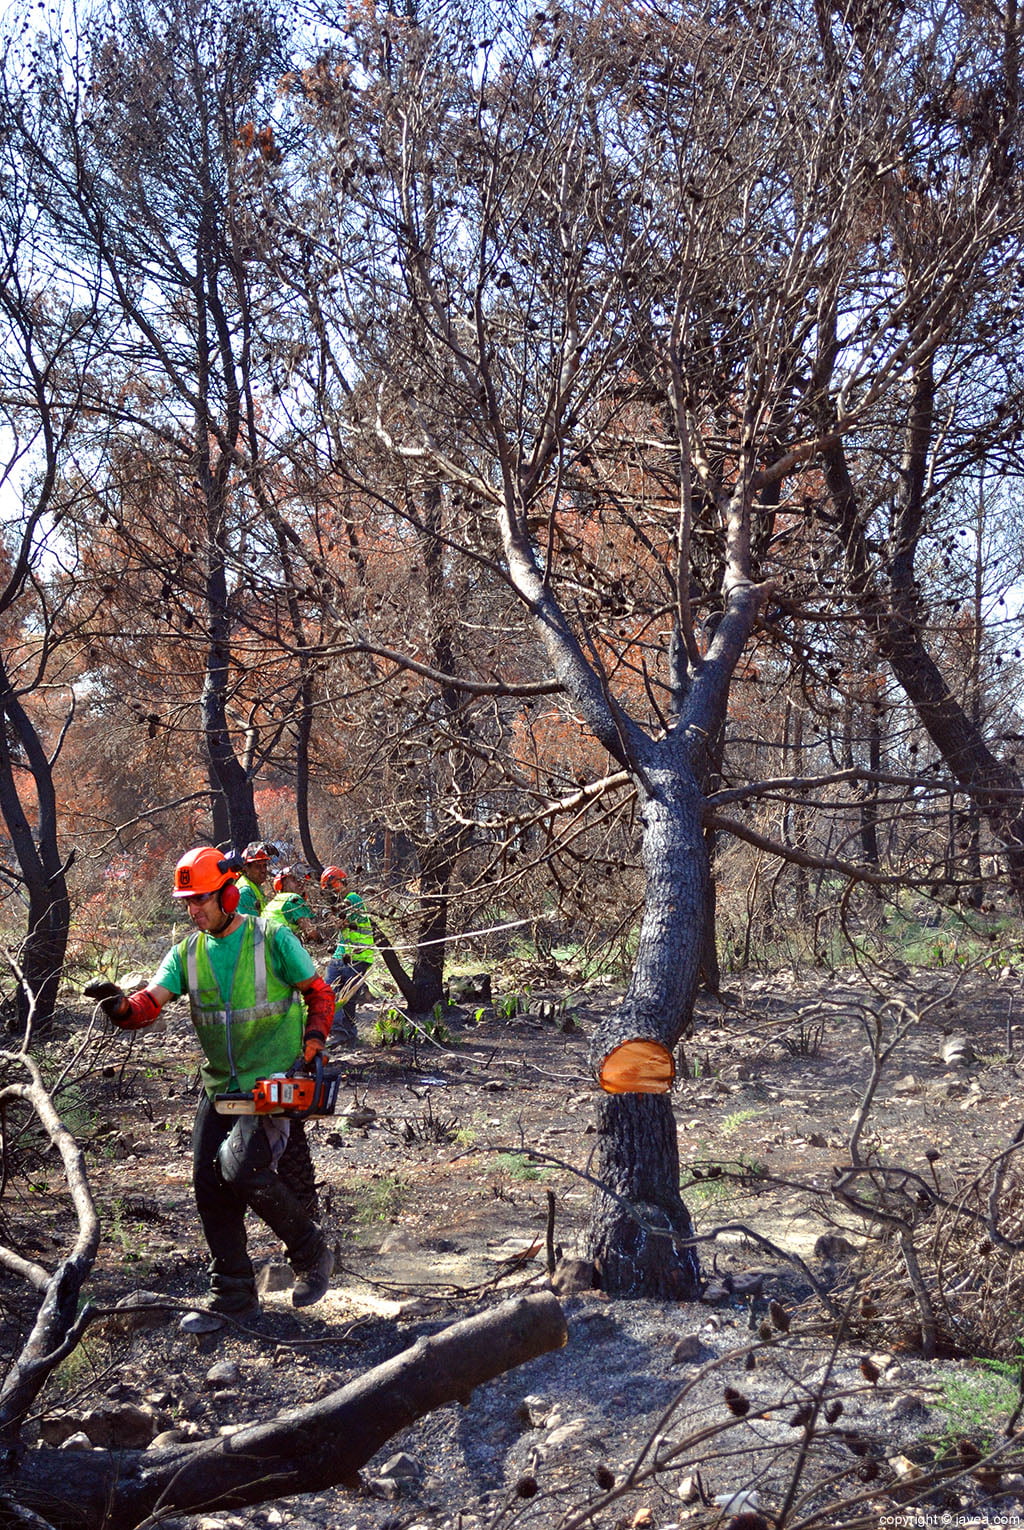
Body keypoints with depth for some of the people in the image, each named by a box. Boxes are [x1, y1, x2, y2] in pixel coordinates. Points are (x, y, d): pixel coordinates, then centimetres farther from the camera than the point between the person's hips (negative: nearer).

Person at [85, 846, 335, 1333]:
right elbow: (151, 1001, -9)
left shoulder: (272, 940, -9)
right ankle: (233, 1293, 17)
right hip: (219, 1086, 6)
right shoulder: (187, 953, 5)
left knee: (244, 1169, -21)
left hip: (274, 1081, -6)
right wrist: (122, 1006, -31)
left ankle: (311, 1252, 2)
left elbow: (320, 996, -2)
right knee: (210, 1184, 3)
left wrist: (310, 1050, -13)